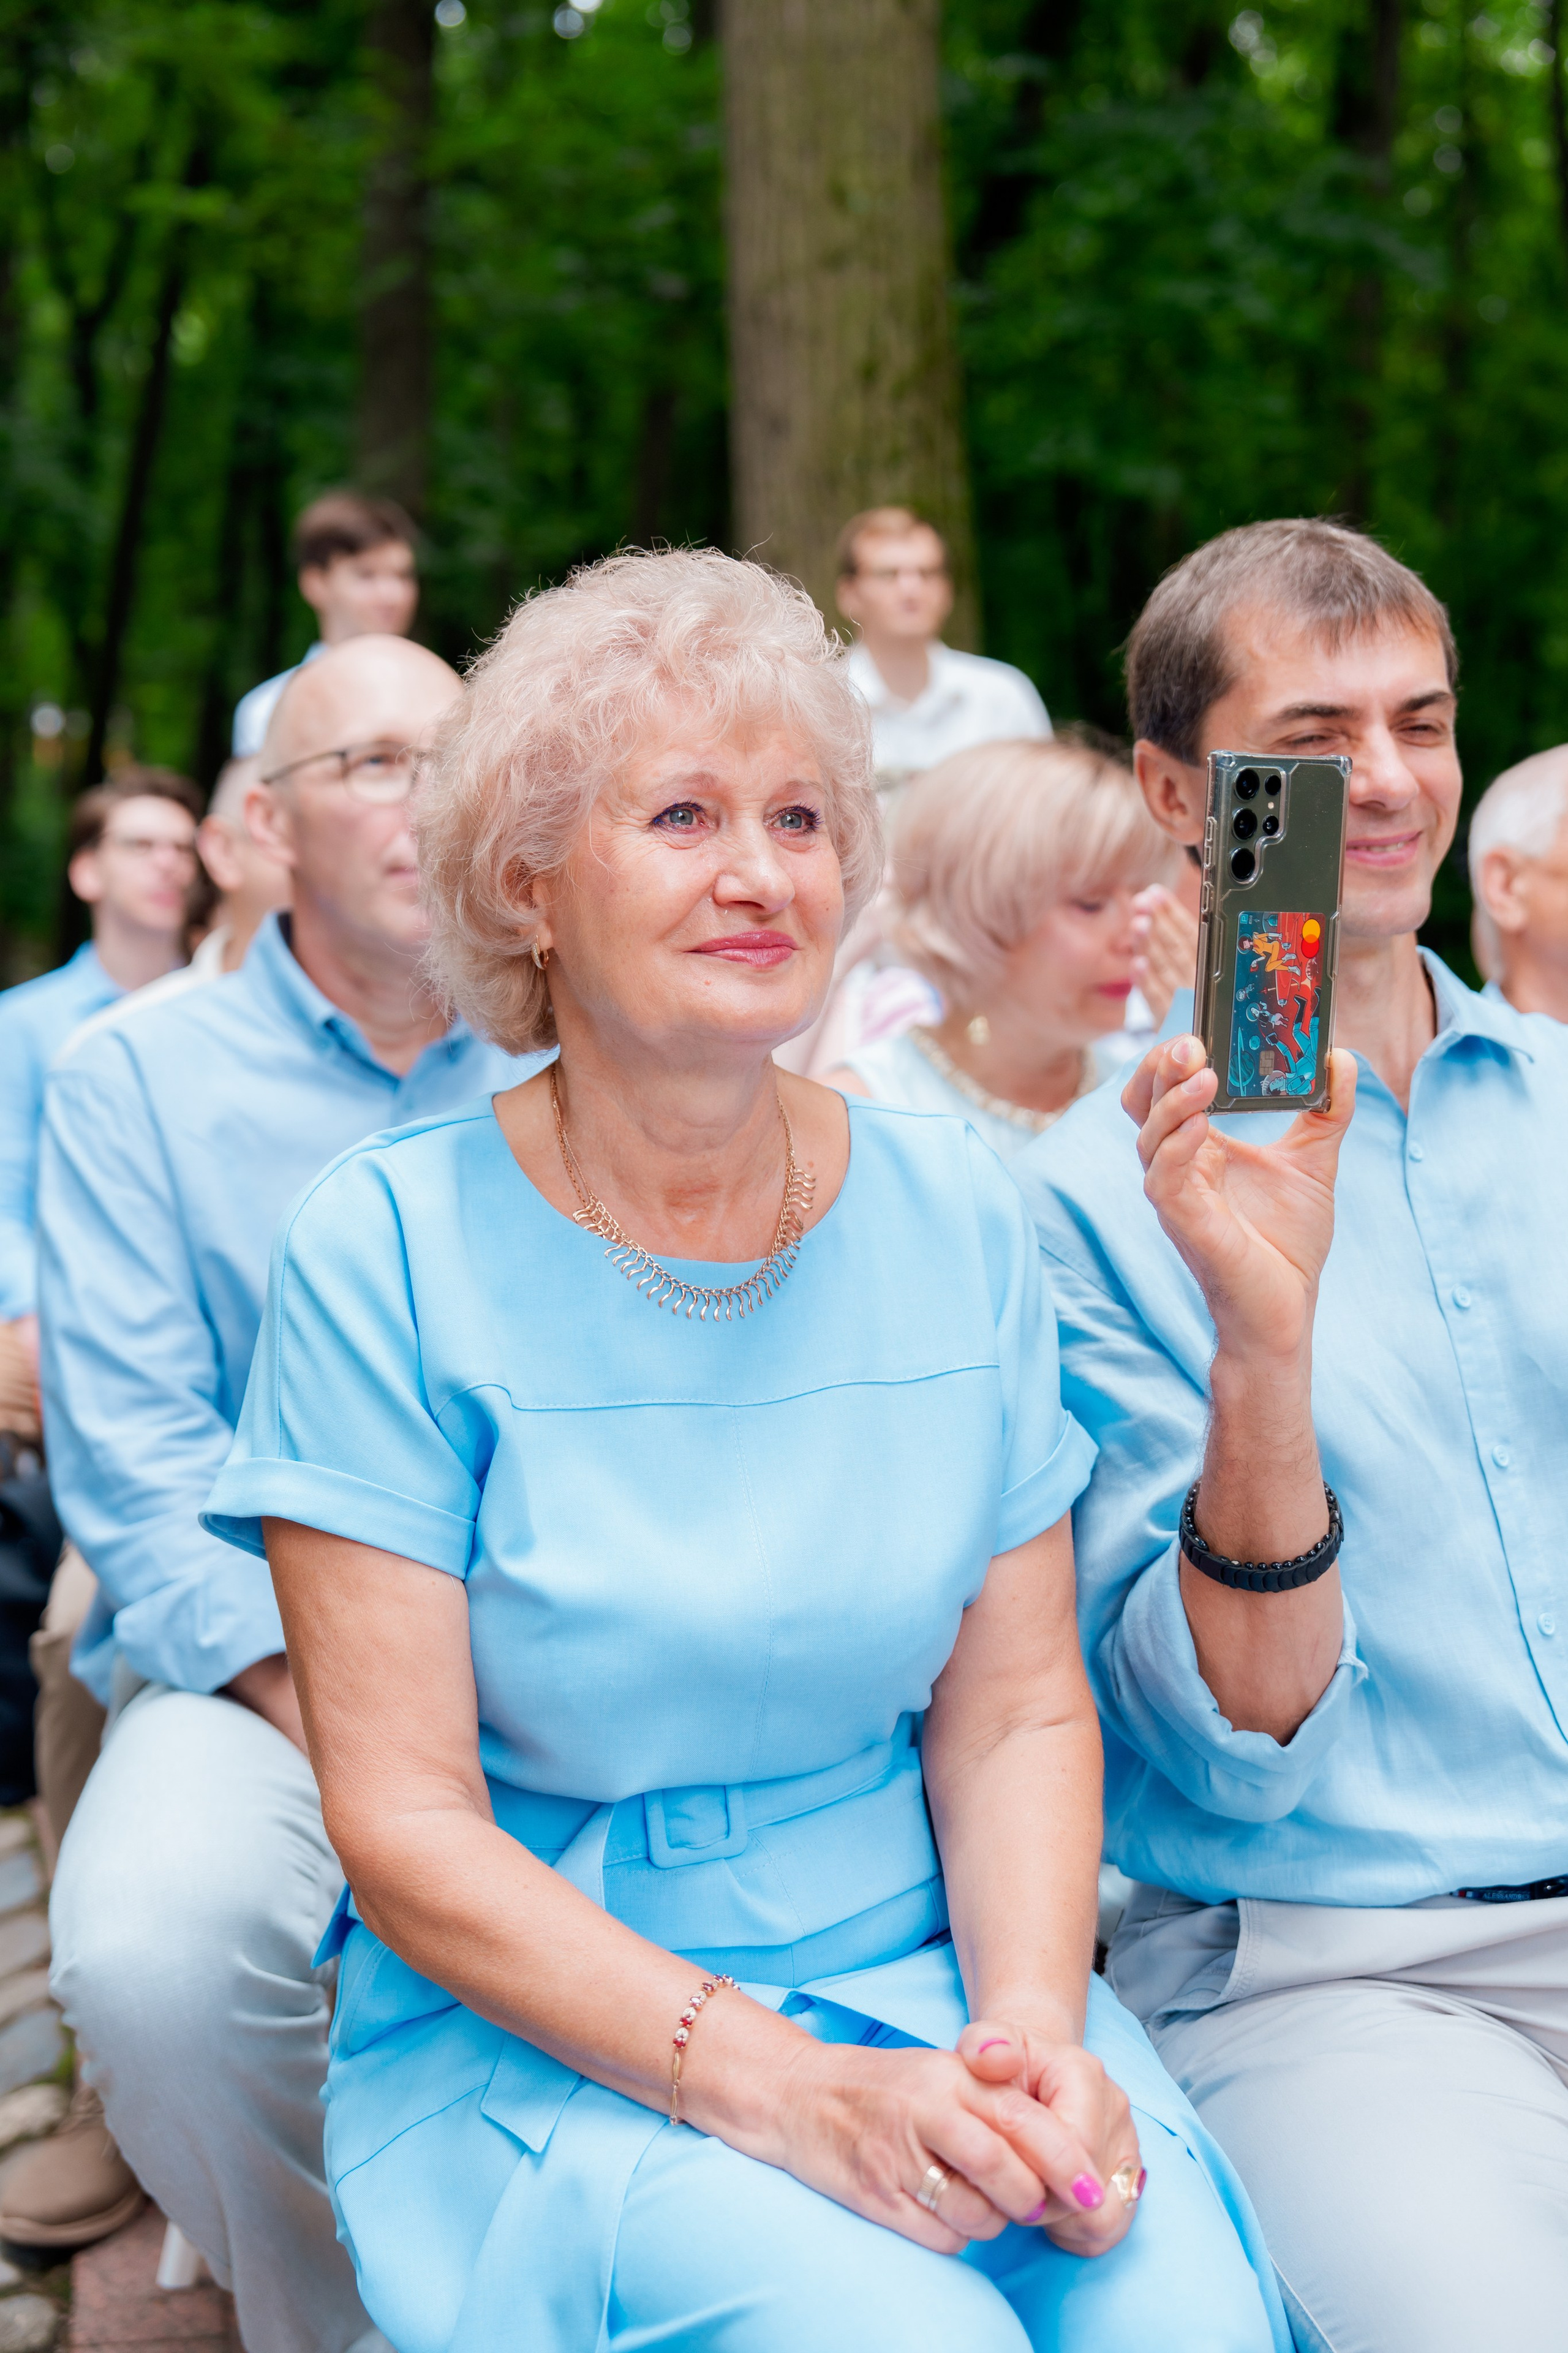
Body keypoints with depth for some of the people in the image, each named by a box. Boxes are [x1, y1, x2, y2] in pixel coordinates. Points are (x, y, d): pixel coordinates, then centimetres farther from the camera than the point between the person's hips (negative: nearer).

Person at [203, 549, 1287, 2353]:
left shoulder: (953, 1217, 3)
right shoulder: (384, 1254, -8)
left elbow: (1018, 1708, 5)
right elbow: (408, 1829, -11)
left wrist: (1032, 2032, -13)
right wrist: (776, 2086, -21)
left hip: (925, 1983, 3)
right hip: (542, 2047, -3)